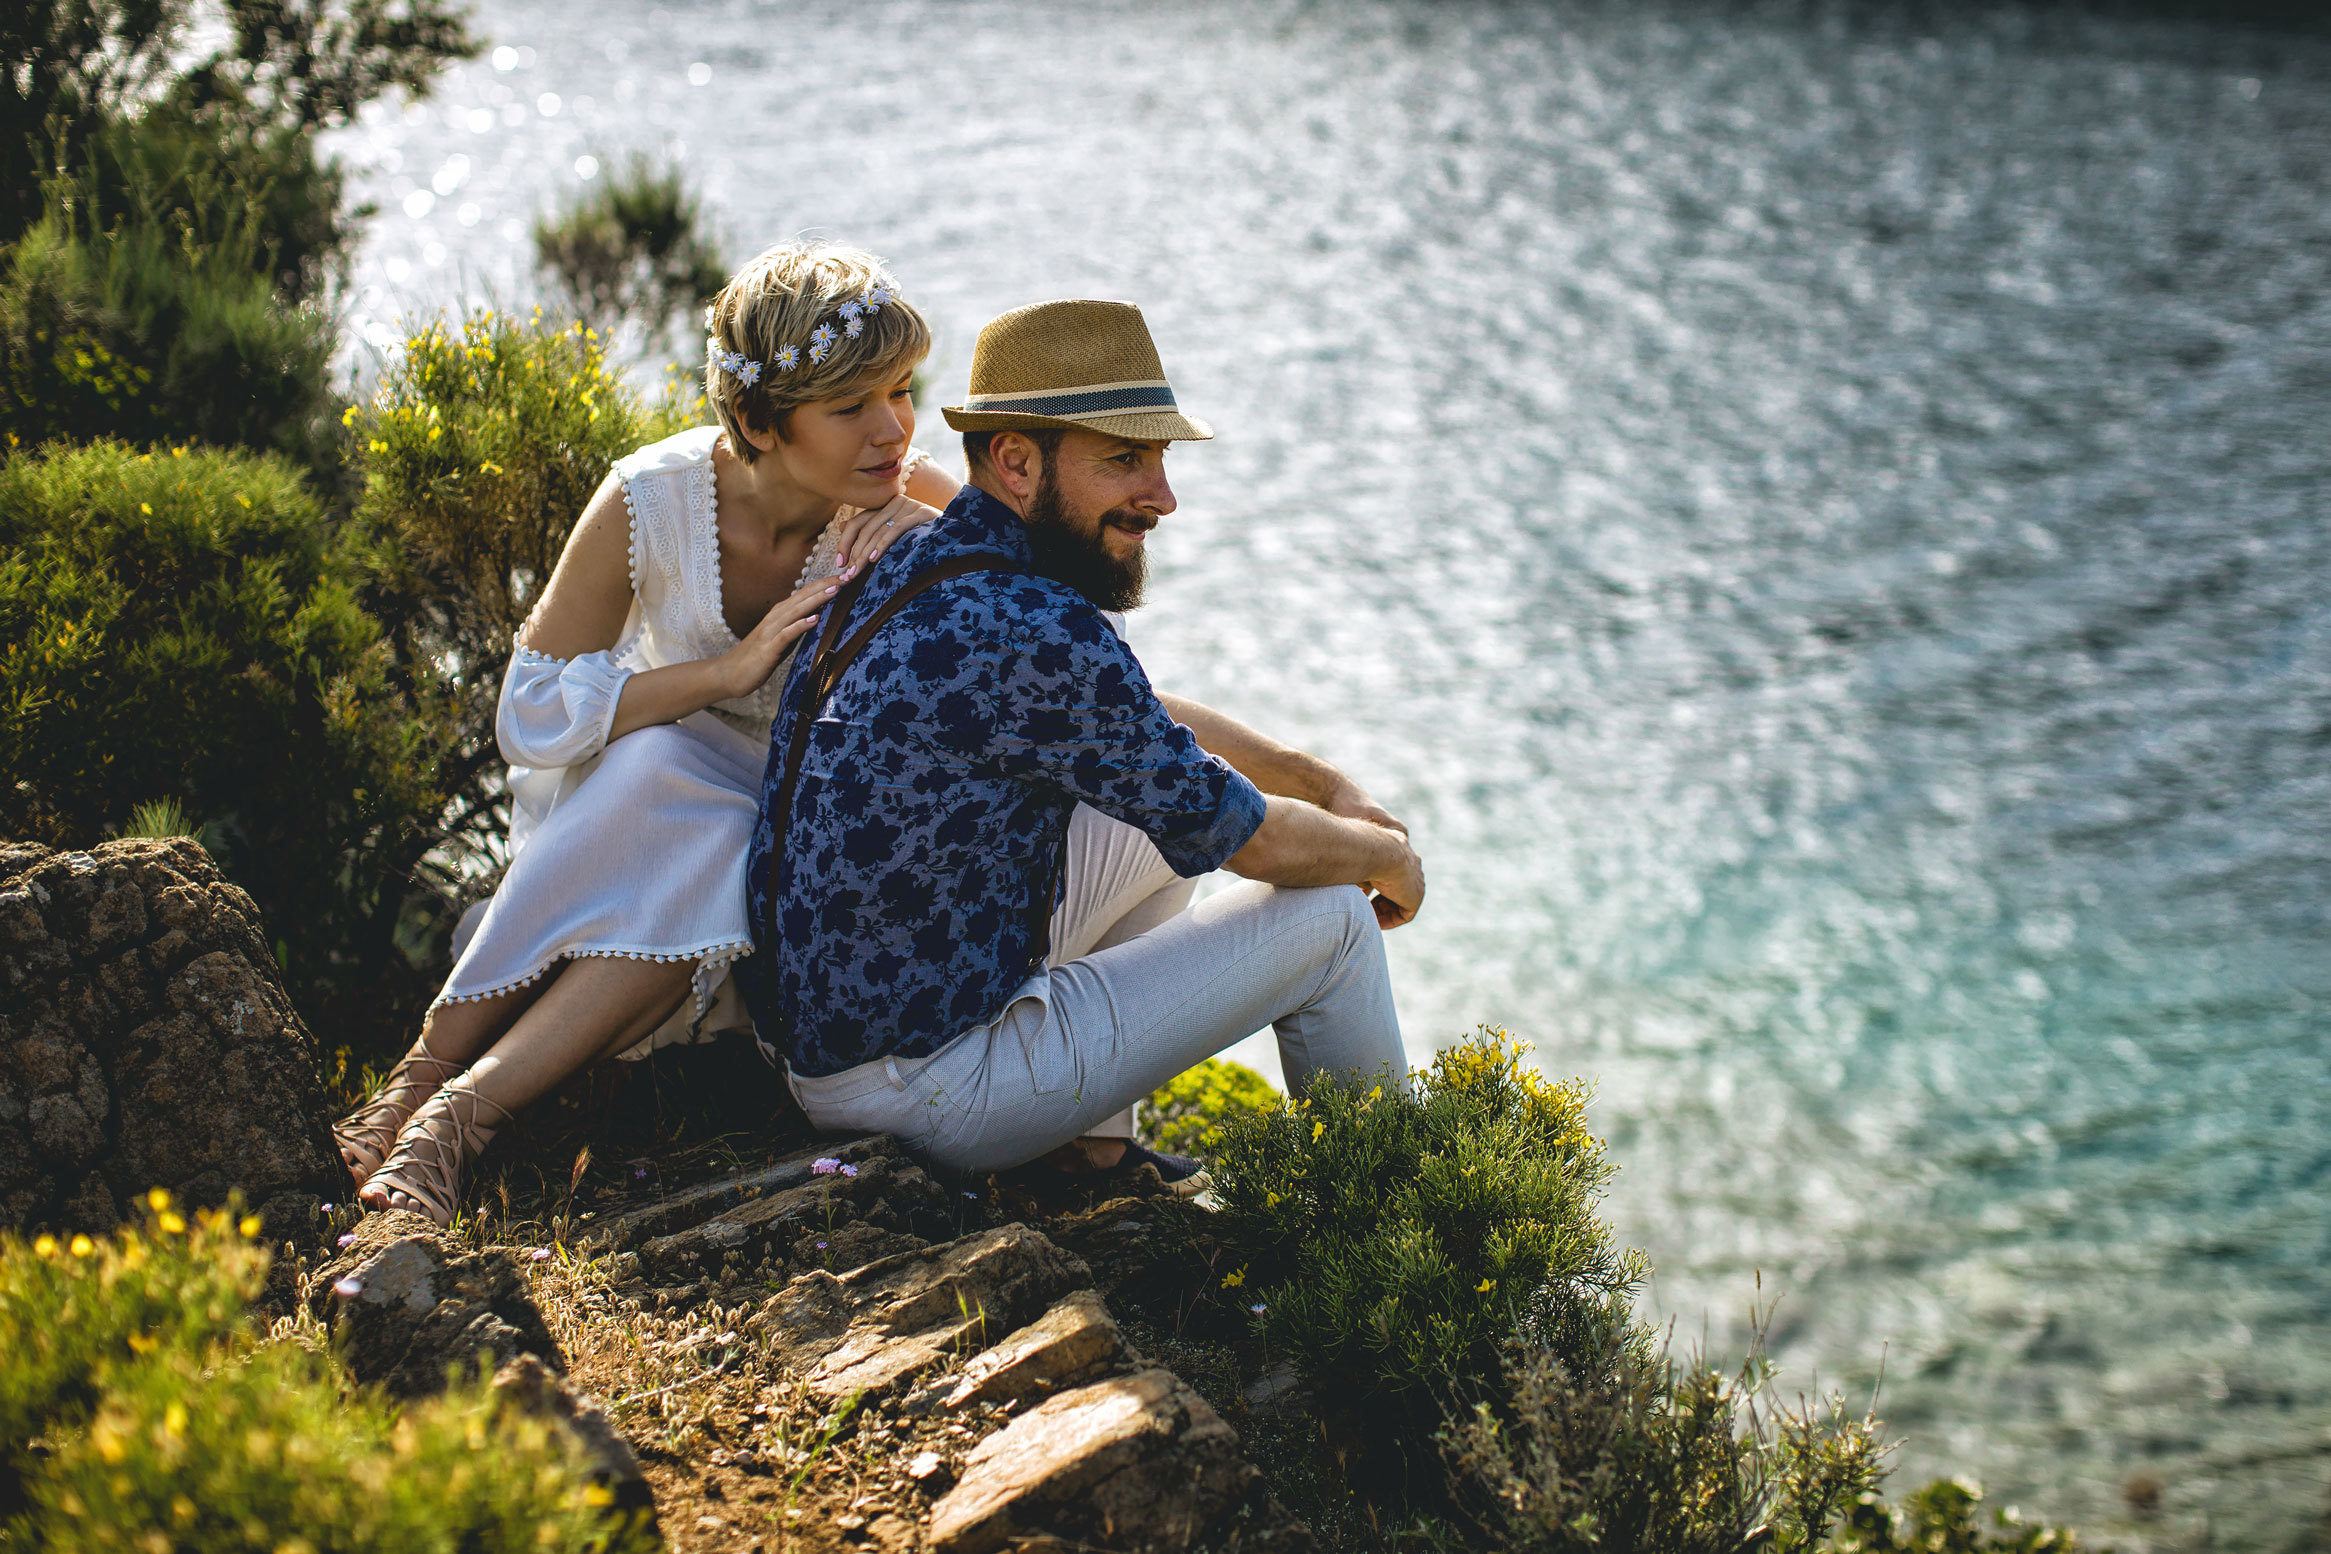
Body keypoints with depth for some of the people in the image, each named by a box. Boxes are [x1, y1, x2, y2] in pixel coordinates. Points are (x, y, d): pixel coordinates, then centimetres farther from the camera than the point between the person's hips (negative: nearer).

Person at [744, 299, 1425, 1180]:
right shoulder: (1036, 636, -26)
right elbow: (1251, 838, -14)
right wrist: (1387, 854, 6)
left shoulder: (922, 568, 4)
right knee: (1332, 918, 0)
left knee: (1170, 792, 20)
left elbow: (1140, 719, 21)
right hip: (931, 1089, -9)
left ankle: (1061, 1123, 20)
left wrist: (1323, 782, 14)